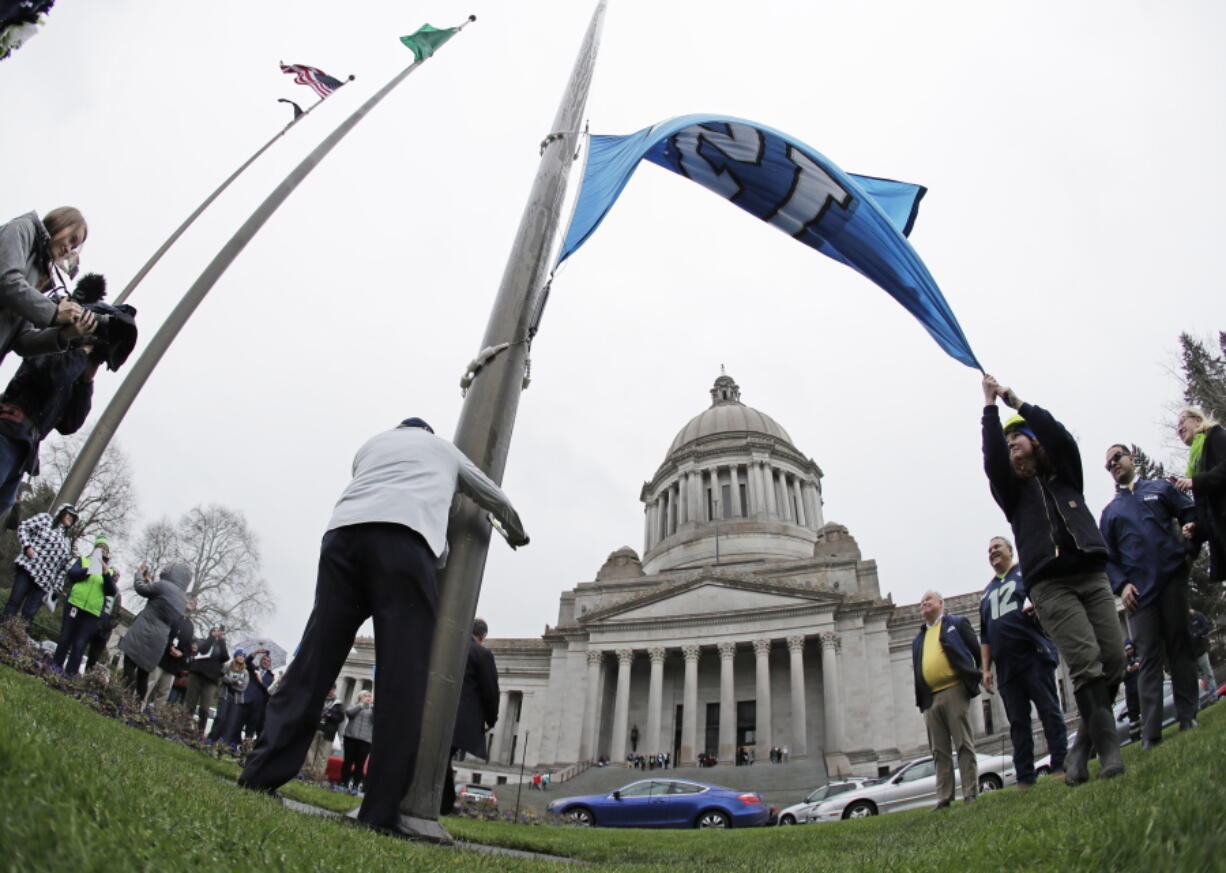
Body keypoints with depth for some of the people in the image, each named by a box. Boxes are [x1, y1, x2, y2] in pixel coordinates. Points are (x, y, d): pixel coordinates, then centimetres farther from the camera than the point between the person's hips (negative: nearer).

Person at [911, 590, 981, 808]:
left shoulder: (957, 624, 10)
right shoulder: (918, 638, 25)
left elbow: (978, 650, 5)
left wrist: (983, 676, -1)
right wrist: (920, 699, 12)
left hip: (954, 691, -5)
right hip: (930, 698, 5)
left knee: (964, 745, -4)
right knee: (939, 751, 5)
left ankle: (971, 793, 1)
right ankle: (944, 798, 7)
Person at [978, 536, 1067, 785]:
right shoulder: (987, 592, 23)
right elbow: (984, 636, 22)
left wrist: (1037, 606, -24)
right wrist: (985, 668, 14)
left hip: (1034, 655, -5)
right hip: (1005, 666, 5)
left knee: (1049, 711, -4)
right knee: (1018, 722, 5)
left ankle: (1060, 766, 3)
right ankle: (1025, 778, 6)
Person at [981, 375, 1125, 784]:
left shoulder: (1065, 475, 22)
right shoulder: (1011, 488, 18)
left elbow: (1061, 437, 5)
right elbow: (992, 459, -1)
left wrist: (1017, 403, 7)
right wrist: (990, 407, 3)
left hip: (1092, 575, 2)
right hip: (1050, 585, -2)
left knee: (1114, 660, -6)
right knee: (1086, 663, -16)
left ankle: (1083, 747, 7)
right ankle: (1110, 751, -18)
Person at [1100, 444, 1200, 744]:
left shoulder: (1160, 488, 15)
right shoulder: (1110, 511, 16)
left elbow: (1191, 514, 9)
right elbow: (1107, 556, 12)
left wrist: (1190, 550, -5)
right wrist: (1121, 585, -3)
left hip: (1172, 578, 0)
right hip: (1139, 590, 1)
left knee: (1181, 647, 3)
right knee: (1149, 658, -2)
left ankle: (1187, 717, 12)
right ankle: (1150, 733, -4)